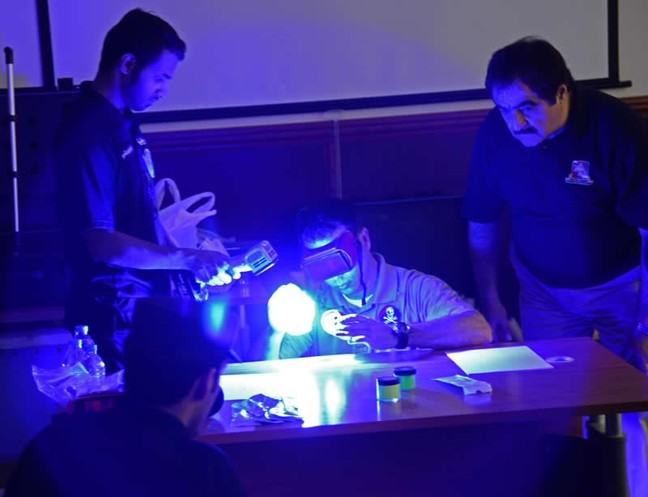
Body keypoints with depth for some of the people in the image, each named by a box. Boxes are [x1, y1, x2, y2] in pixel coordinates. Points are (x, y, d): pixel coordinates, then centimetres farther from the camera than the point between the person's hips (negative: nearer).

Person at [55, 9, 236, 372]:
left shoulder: (122, 124, 9)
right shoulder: (88, 133, -20)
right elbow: (100, 242, -24)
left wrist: (191, 266, 11)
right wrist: (186, 259, -21)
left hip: (149, 300, 9)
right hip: (116, 314, -9)